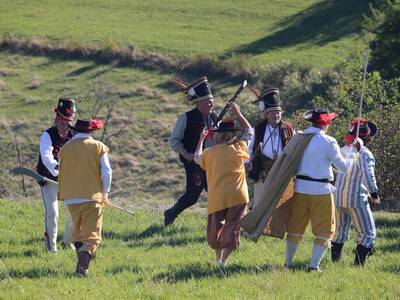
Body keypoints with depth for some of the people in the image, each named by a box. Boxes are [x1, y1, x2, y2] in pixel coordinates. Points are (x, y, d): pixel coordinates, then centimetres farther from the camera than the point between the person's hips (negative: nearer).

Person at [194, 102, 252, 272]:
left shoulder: (209, 153, 1)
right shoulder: (237, 149, 1)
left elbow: (197, 158, 26)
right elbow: (249, 131, 19)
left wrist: (201, 139, 37)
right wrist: (238, 114, 25)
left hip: (216, 198, 1)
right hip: (238, 196, -1)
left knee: (215, 229, 16)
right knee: (232, 229, -3)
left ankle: (219, 257, 17)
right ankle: (224, 259, -17)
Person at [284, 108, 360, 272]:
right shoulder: (328, 142, -12)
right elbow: (344, 167, -8)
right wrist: (354, 151, 7)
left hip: (300, 189, 5)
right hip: (321, 191, -5)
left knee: (295, 228, 16)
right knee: (324, 231, 6)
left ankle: (288, 263, 20)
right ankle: (314, 265, -1)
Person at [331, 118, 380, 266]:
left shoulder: (343, 150, 6)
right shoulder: (364, 154, -15)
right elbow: (368, 176, -23)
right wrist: (374, 194, -8)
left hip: (338, 198, 7)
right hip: (356, 198, -7)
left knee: (340, 231, 20)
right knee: (368, 233, 3)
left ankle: (334, 261, 21)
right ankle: (358, 265, -5)